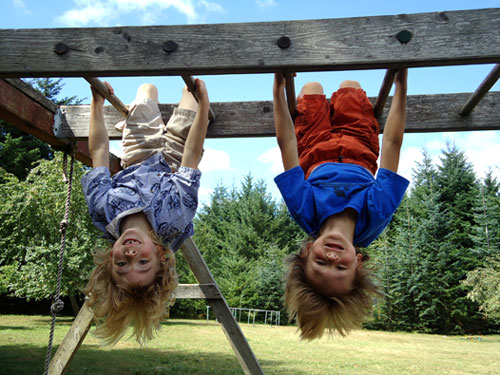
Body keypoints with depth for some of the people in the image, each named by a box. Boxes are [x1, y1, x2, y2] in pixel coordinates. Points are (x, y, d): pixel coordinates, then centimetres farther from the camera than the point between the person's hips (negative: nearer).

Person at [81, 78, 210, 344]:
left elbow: (98, 153, -32)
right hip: (173, 163, -1)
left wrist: (97, 103, -21)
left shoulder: (104, 210, -45)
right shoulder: (174, 217, -50)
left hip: (137, 164, 2)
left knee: (147, 88, 21)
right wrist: (204, 101, -37)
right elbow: (192, 154, -43)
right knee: (190, 88, 8)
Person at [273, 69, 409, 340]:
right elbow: (392, 144, -43)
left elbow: (287, 144, -45)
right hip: (360, 158, 1)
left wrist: (279, 89, -40)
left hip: (316, 157, 0)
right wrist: (400, 86, -39)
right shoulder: (375, 215, -48)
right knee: (349, 86, 17)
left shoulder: (306, 212, -49)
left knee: (312, 88, 17)